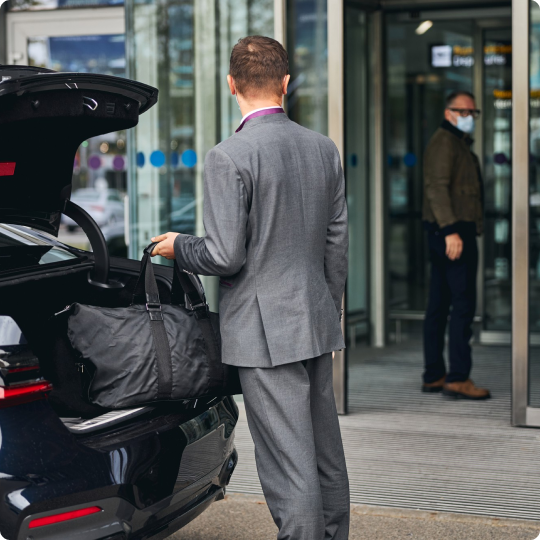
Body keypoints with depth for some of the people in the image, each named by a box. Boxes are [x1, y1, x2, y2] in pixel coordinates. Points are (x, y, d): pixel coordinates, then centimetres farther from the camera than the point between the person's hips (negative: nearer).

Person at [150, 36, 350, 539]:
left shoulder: (228, 157, -15)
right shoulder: (323, 148, 6)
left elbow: (225, 255, -17)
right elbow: (337, 244, 12)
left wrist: (178, 247, 3)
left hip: (266, 332, -7)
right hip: (317, 325, 7)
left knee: (291, 470, -4)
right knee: (326, 456, 17)